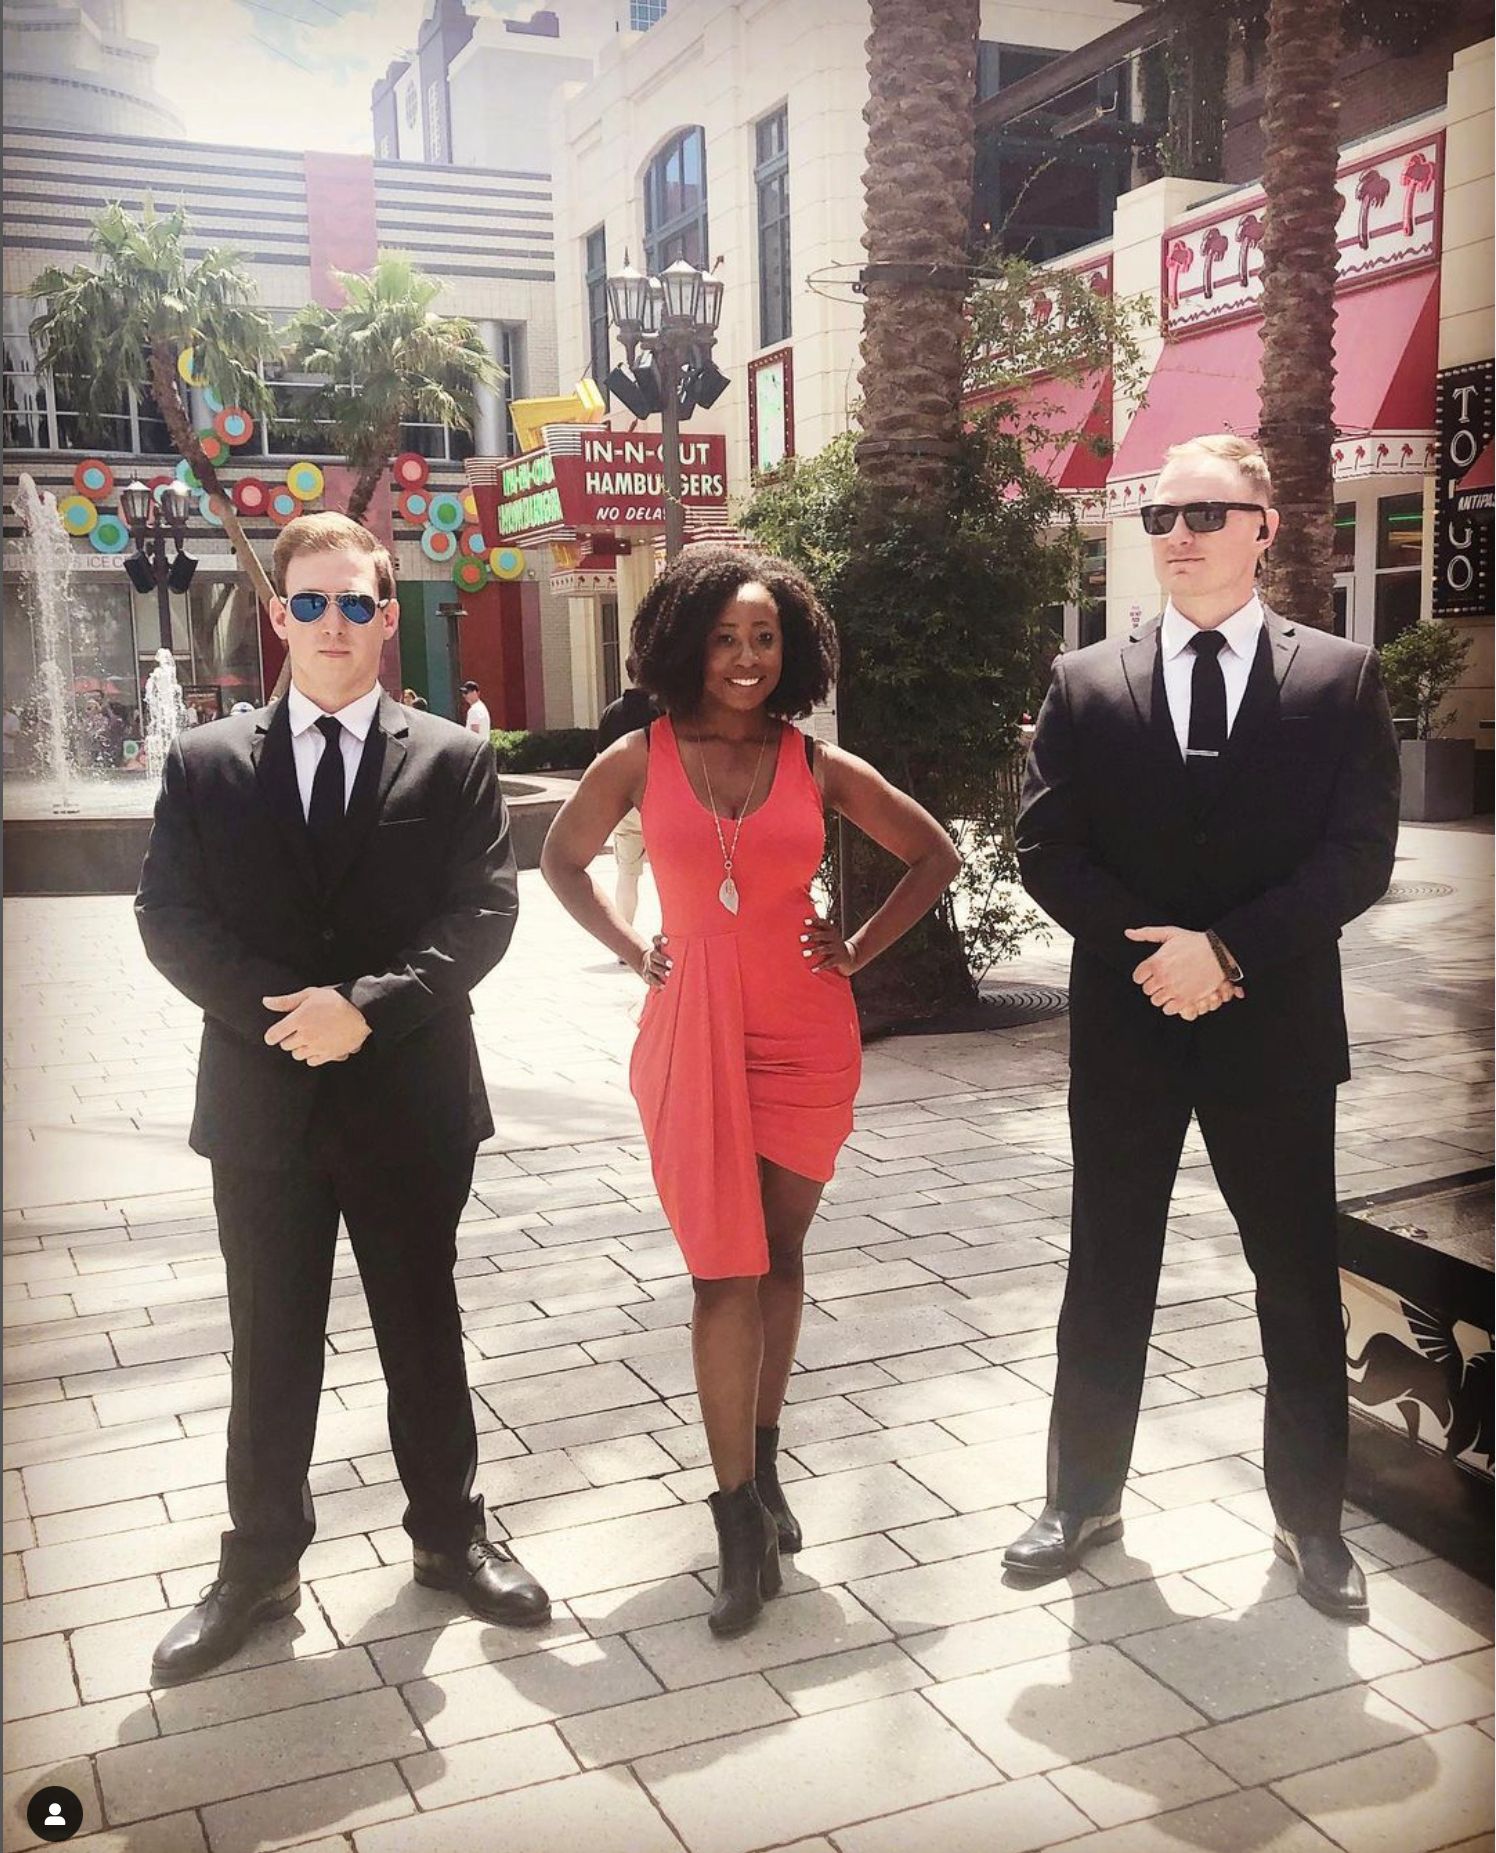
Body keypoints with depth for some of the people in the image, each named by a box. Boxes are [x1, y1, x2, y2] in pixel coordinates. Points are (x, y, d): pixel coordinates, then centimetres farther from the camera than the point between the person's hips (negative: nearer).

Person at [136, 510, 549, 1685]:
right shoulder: (205, 764, 4)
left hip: (411, 1100, 0)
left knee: (424, 1328, 14)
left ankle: (450, 1533, 32)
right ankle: (259, 1564, 28)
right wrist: (281, 1011, -17)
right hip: (262, 1103, 1)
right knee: (271, 1344, 12)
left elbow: (483, 915, -7)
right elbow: (170, 917, -3)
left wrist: (367, 1006, -20)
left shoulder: (454, 761, 1)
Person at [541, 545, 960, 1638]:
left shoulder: (818, 766, 2)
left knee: (779, 1255, 11)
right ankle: (743, 1527, 2)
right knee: (725, 1272, -4)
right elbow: (562, 860, 15)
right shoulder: (642, 760, 0)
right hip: (693, 1032, -1)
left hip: (805, 1033, 2)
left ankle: (762, 1465, 29)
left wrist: (862, 950, 4)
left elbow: (936, 856, 11)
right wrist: (632, 950, 6)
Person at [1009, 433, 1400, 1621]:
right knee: (1108, 1271, 12)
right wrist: (1147, 948, -14)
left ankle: (1310, 1517, 28)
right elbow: (1048, 851, -1)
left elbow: (1360, 856, -7)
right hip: (1125, 1023, 1)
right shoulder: (1086, 685, 3)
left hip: (1276, 1025, -1)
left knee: (1300, 1281, 10)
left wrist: (1224, 949, -17)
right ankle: (1085, 1494, 29)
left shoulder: (1342, 679, -1)